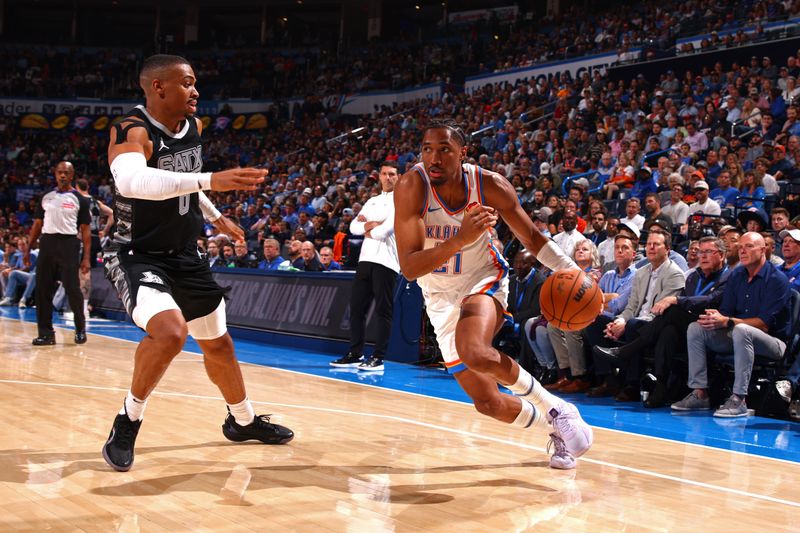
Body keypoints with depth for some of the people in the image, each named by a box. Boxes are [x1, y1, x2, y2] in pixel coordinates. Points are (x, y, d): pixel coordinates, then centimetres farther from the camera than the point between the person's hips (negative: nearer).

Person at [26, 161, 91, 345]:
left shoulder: (79, 200, 2)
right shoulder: (46, 197, 13)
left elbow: (85, 230, 0)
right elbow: (37, 224, 17)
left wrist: (86, 257, -7)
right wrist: (29, 248, 9)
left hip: (68, 243, -4)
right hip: (47, 242, 4)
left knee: (72, 288, -6)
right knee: (43, 289, 1)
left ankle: (80, 329, 11)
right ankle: (46, 333, 7)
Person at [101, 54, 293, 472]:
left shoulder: (193, 126, 0)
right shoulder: (132, 132, -24)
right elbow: (132, 181, -47)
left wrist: (215, 216, 23)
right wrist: (211, 180, -52)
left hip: (184, 256, 8)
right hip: (136, 255, -8)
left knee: (217, 343, 18)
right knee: (170, 331, -32)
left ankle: (243, 420, 41)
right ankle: (128, 421, -9)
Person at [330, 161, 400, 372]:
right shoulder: (372, 201, 21)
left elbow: (386, 230, -14)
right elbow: (354, 226, 12)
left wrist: (368, 231, 3)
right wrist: (370, 224, -6)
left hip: (386, 261, -7)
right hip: (366, 258, 7)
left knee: (383, 311, -4)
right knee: (356, 307, 7)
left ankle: (378, 358, -1)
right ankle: (355, 354, 15)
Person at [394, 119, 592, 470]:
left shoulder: (491, 186, -18)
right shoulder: (412, 187, -24)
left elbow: (531, 237, -1)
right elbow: (408, 267, -30)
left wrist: (573, 272, -16)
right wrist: (461, 239, -45)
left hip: (484, 281, -1)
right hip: (442, 297, 2)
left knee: (475, 352, -35)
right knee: (488, 404, 1)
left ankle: (554, 408, -12)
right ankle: (554, 428, 29)